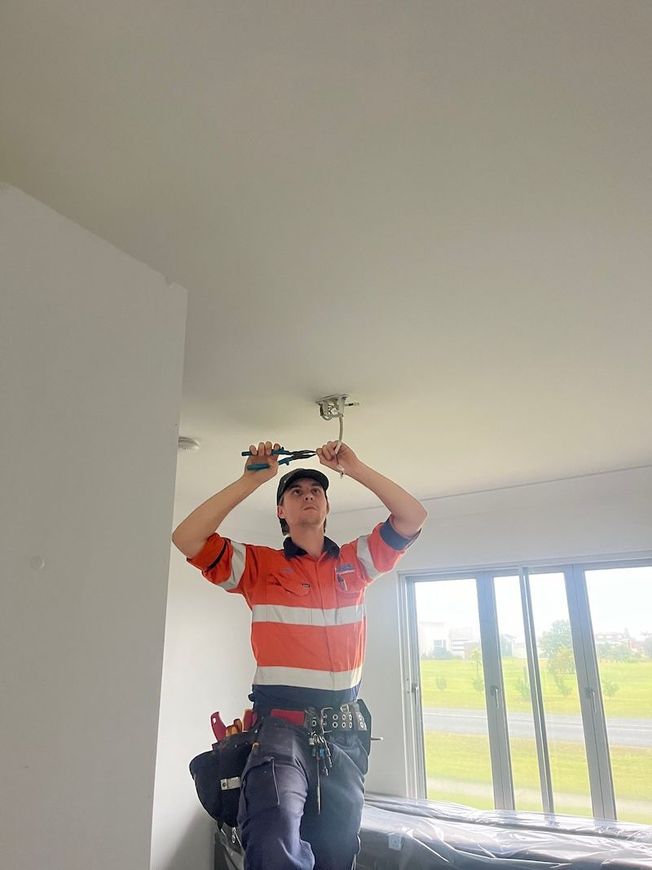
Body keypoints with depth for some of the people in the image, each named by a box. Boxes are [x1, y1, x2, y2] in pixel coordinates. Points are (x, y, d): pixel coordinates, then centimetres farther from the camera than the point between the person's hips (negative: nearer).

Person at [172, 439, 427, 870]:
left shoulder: (355, 561, 9)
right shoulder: (258, 564, 2)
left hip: (344, 729, 4)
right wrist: (250, 480, -11)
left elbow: (413, 516, 2)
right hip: (281, 725, -3)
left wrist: (354, 468, -3)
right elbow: (187, 538, -10)